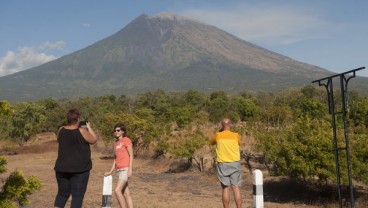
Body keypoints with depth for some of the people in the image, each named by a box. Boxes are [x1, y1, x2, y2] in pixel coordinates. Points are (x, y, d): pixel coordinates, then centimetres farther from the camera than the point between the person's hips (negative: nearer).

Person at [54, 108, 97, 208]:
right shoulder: (82, 131, -15)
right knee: (77, 195, 3)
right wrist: (89, 127, 11)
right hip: (79, 169, -5)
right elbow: (94, 140, -1)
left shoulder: (61, 130, 1)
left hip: (62, 168, 5)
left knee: (62, 193, 17)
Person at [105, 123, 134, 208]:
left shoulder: (126, 140, -4)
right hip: (118, 170, 8)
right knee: (126, 193, 8)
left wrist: (130, 169, -17)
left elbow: (131, 155, -9)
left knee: (117, 190, -18)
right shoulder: (116, 143, 17)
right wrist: (110, 171, 15)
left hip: (125, 169, -8)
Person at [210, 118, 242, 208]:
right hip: (235, 163, 0)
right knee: (236, 188, 2)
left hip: (223, 164, 0)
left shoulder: (218, 135, -1)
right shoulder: (236, 136, -2)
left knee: (225, 189, 3)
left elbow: (211, 142, 20)